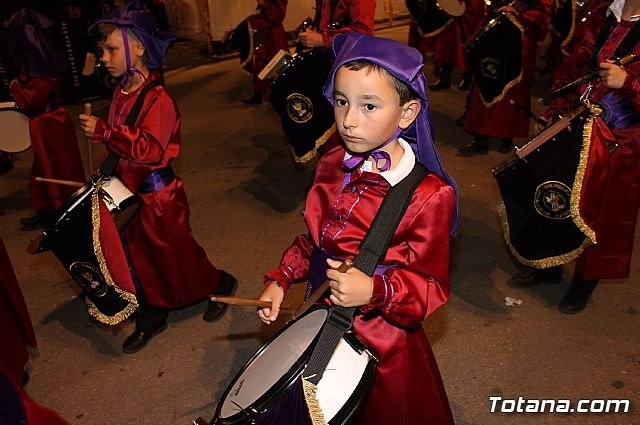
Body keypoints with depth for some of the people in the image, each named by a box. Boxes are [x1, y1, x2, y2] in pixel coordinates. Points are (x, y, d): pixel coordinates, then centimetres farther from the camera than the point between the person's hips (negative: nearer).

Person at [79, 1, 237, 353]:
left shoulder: (157, 99, -21)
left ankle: (220, 285, 34)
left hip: (158, 194, -8)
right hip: (130, 191, 8)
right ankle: (151, 318, 33)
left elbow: (149, 148, -32)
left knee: (176, 254, 7)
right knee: (139, 257, 16)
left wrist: (103, 131, -32)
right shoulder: (122, 92, 4)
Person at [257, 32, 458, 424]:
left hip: (382, 339, -5)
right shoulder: (332, 165, -6)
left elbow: (432, 286, -19)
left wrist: (374, 291, -34)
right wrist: (280, 280, -1)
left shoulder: (429, 196, -25)